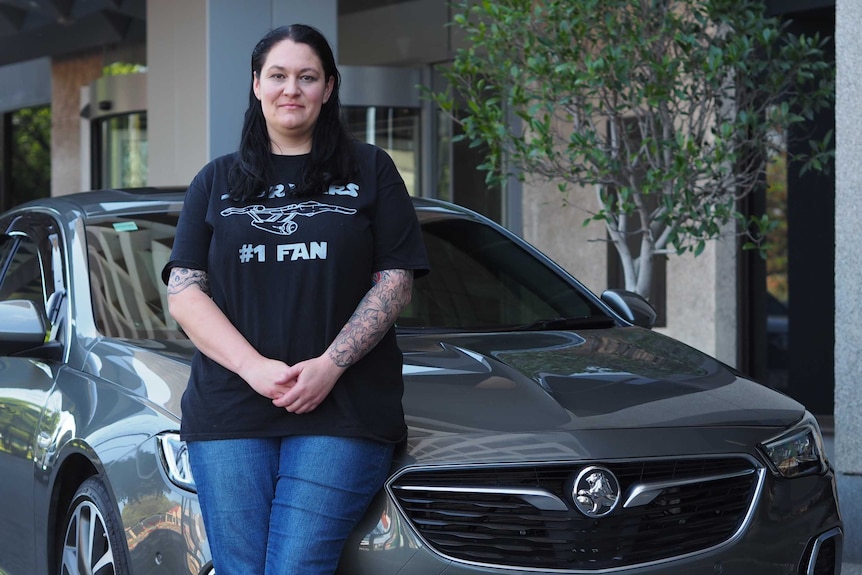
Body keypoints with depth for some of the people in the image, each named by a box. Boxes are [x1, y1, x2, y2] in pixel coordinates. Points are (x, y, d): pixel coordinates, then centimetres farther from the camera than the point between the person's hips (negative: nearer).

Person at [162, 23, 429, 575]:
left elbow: (396, 282, 4)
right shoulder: (217, 181, 16)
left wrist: (331, 364, -11)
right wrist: (256, 367, -10)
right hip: (230, 412, 2)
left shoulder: (369, 170, 12)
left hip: (342, 411, -2)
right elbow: (183, 292, 6)